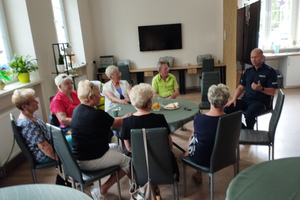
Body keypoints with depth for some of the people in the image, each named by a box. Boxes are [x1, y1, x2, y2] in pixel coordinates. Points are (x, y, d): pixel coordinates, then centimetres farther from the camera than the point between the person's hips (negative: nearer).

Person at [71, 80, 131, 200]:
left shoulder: (77, 110, 2)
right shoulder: (98, 115, -24)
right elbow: (118, 123, -6)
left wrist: (124, 118, 17)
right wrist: (126, 118, 15)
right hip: (92, 162, -8)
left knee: (115, 147, 24)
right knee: (127, 161, 6)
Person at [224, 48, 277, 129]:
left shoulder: (270, 71, 0)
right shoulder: (248, 71, 17)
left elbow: (272, 92, -5)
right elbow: (241, 87, 17)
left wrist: (261, 89, -25)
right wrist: (234, 99, 0)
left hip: (261, 101, -5)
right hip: (245, 99, 6)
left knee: (249, 114, -37)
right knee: (227, 109, -18)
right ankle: (243, 129, -1)